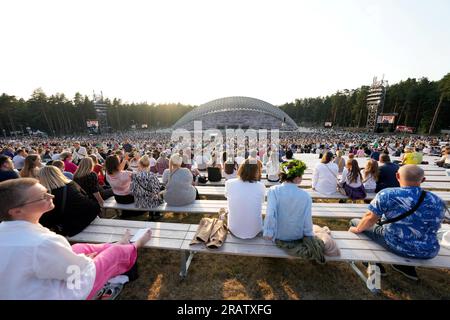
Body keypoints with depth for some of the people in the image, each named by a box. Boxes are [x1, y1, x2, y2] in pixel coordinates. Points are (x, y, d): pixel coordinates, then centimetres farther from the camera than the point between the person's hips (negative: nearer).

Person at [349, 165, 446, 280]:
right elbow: (433, 228, 12)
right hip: (428, 252, 6)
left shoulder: (387, 194, -19)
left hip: (394, 245, -5)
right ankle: (407, 267, 36)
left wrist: (357, 229, 3)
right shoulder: (438, 201, -2)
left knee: (355, 222, 11)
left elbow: (370, 218, -16)